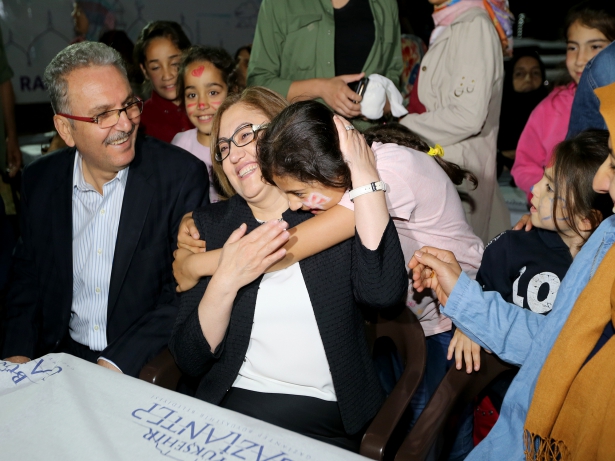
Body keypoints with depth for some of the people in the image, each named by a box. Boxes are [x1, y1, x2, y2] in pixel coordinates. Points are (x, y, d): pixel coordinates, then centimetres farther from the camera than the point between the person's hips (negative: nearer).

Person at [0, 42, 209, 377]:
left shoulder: (183, 176, -11)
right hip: (61, 355, 3)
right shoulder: (39, 180, 3)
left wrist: (116, 364, -17)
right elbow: (27, 274, 13)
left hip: (144, 365, -2)